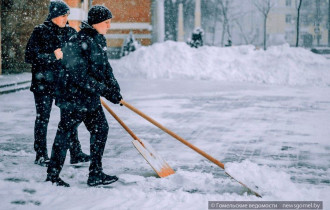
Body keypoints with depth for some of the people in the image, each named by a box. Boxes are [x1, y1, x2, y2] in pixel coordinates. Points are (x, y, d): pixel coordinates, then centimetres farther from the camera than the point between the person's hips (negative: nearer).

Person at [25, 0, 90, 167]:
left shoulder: (71, 32, 7)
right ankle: (41, 156, 14)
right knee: (42, 119, 4)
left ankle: (75, 154, 12)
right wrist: (52, 56, -18)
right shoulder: (40, 31, -6)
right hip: (43, 83, -4)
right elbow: (29, 56, -10)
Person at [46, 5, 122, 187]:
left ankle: (96, 174, 18)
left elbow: (105, 67, 18)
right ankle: (52, 176, 13)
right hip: (73, 97, -9)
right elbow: (80, 76, -23)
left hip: (90, 98, 9)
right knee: (65, 133, 1)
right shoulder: (78, 42, -19)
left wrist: (114, 89, 9)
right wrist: (104, 90, -21)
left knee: (101, 128, 10)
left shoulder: (99, 39, 11)